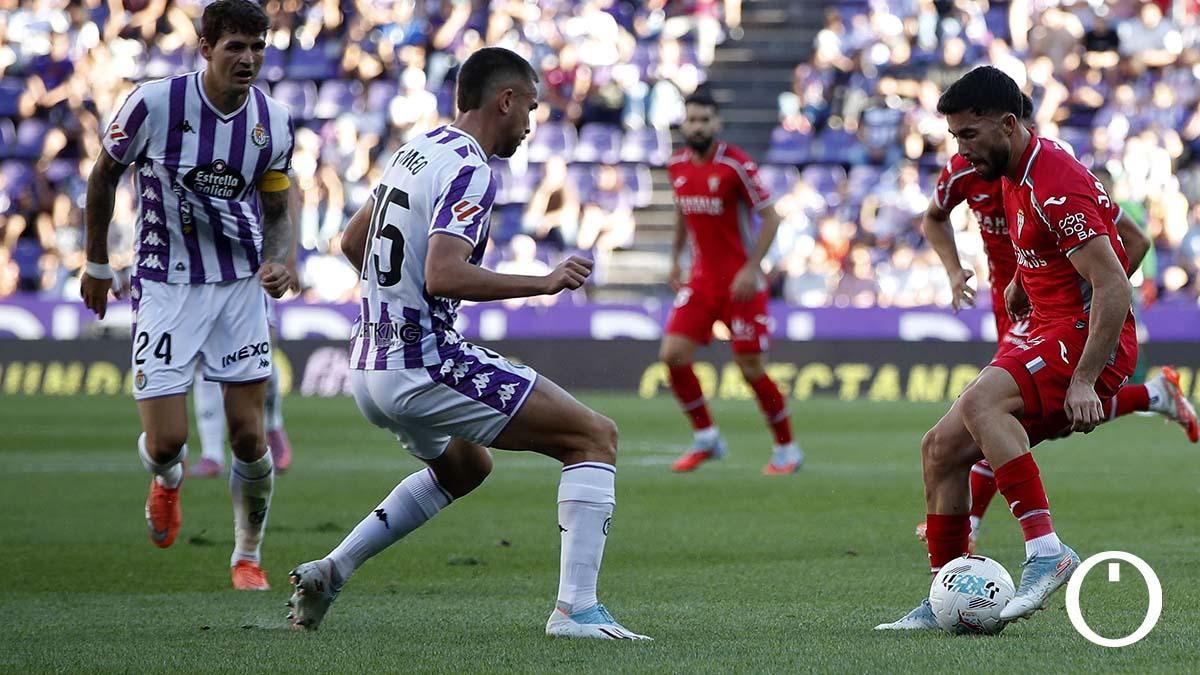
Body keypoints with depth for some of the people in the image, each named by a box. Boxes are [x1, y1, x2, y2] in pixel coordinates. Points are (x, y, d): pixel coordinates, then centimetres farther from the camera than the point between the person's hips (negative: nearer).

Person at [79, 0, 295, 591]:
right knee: (165, 441, -9)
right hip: (165, 286, -2)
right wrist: (96, 264, 10)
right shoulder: (155, 103, -14)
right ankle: (167, 481, 30)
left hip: (240, 284, 2)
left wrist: (279, 261, -11)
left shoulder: (274, 122, -4)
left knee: (249, 437, -2)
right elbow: (104, 175, 3)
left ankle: (248, 557, 20)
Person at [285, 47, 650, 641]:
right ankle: (576, 609, -16)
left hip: (370, 367, 10)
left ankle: (329, 571, 28)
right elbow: (444, 275, -27)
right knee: (595, 437, -6)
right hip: (426, 365, -10)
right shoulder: (469, 169, -14)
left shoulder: (416, 151, 14)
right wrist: (544, 283, -20)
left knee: (465, 467, 36)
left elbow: (353, 242, 26)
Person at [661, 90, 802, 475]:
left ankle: (787, 449, 12)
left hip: (740, 281, -6)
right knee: (673, 354, -6)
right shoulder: (677, 165, 4)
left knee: (751, 367, -4)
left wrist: (751, 269, -19)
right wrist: (675, 259, 17)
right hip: (701, 277, 6)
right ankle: (706, 439, 10)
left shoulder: (737, 165, -15)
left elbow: (770, 217, -12)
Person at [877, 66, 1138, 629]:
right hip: (1049, 333, 10)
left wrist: (1084, 380, -28)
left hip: (1089, 337, -10)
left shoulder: (1056, 186, -20)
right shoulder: (1013, 176, 11)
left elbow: (1114, 288, -24)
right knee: (942, 447, 4)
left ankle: (1046, 550, -35)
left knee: (981, 402, -33)